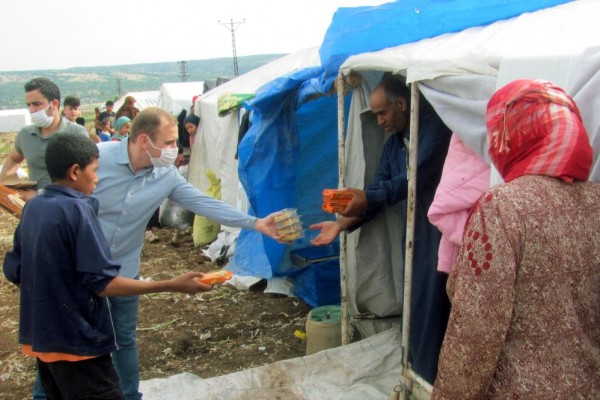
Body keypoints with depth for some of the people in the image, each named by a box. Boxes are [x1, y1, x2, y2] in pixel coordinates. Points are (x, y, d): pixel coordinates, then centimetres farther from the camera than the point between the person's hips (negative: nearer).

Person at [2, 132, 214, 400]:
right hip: (75, 339, -9)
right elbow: (102, 283, -23)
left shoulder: (32, 208, 4)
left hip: (40, 334, 9)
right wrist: (172, 285, -22)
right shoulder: (76, 209, -19)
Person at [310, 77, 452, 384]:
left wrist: (368, 198, -24)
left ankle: (431, 378, 11)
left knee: (432, 303, -4)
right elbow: (379, 191, 10)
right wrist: (342, 223, -1)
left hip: (440, 228, -7)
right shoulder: (393, 143, 13)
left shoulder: (434, 126, -12)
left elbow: (418, 177, -22)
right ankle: (416, 369, 26)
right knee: (416, 301, 12)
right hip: (415, 229, 7)